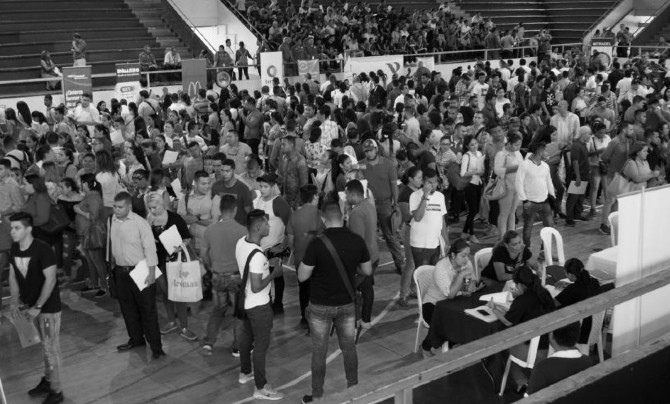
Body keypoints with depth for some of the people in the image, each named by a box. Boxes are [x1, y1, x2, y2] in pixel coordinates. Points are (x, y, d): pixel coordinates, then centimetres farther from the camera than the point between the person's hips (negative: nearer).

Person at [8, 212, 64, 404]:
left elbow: (50, 280, -21)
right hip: (29, 305, 6)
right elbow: (13, 276, 9)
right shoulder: (14, 249, 0)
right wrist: (14, 301, -1)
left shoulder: (42, 249, -21)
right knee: (45, 346, 18)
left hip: (48, 307, -6)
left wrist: (37, 307, -20)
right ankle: (47, 381, 34)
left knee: (51, 348, 2)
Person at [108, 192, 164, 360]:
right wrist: (111, 264, 14)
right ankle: (136, 339, 34)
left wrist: (151, 273, -19)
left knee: (147, 310, 0)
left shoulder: (140, 223, -14)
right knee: (127, 308, 16)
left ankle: (156, 347, 6)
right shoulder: (112, 222, 2)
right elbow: (110, 245, 13)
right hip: (120, 271, 6)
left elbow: (150, 248, -14)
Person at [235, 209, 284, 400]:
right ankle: (260, 388, 16)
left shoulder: (241, 243, -5)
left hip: (245, 301, 9)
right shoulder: (257, 255, -32)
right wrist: (274, 274, -18)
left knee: (245, 338, 24)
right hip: (259, 305, -9)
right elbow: (257, 288, -28)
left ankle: (245, 373, 44)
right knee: (261, 345, 4)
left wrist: (267, 262, 7)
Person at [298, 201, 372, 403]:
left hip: (321, 306, -3)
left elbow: (302, 276, -15)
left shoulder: (317, 243, -22)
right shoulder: (357, 241, -11)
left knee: (319, 352, 12)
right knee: (349, 348, 19)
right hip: (347, 304, 3)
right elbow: (367, 271, 1)